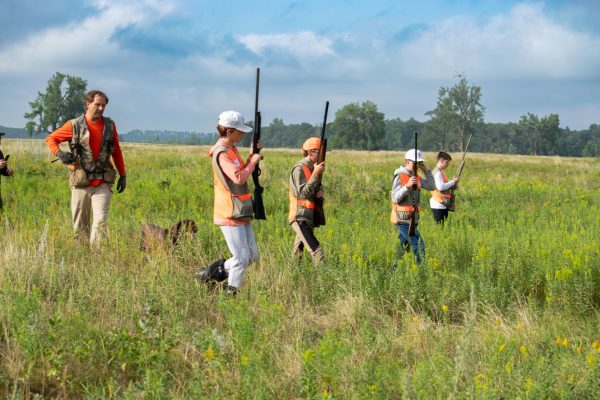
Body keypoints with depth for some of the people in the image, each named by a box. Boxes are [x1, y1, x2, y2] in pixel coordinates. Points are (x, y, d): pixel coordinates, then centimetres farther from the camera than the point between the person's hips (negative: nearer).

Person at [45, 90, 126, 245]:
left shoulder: (109, 125, 6)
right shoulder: (74, 126, -2)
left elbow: (116, 151, 16)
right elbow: (51, 139, 6)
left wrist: (122, 175, 14)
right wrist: (59, 153, -14)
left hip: (102, 184, 1)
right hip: (81, 184, 0)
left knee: (101, 222, -14)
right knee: (80, 226, 6)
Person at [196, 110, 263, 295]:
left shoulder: (232, 149, 13)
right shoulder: (221, 153, -16)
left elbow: (242, 175, 21)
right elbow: (239, 178, -27)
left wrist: (252, 156, 10)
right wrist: (253, 161, -13)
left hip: (241, 213, 10)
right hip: (230, 215, -10)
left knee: (252, 256, 12)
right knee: (241, 258, -6)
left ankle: (213, 272, 21)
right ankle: (231, 292, 5)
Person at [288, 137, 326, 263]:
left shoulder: (313, 167, 12)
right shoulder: (299, 168, -14)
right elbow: (303, 193, -22)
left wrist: (320, 192, -2)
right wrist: (315, 174, -25)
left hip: (310, 217, 9)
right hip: (300, 218, -9)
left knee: (297, 252, 19)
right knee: (317, 250, -20)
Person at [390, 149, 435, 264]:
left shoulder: (416, 177, 12)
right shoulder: (400, 177, -11)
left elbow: (432, 186, 14)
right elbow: (395, 198, -18)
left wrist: (426, 171, 5)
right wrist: (407, 186, -31)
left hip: (412, 219, 8)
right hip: (403, 219, -8)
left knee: (403, 247, 13)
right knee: (419, 246, -13)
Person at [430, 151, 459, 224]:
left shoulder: (440, 171, 16)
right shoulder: (437, 172, -15)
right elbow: (440, 187, -25)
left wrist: (452, 182, 5)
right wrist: (453, 182, -16)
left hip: (442, 205, 10)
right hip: (438, 205, -10)